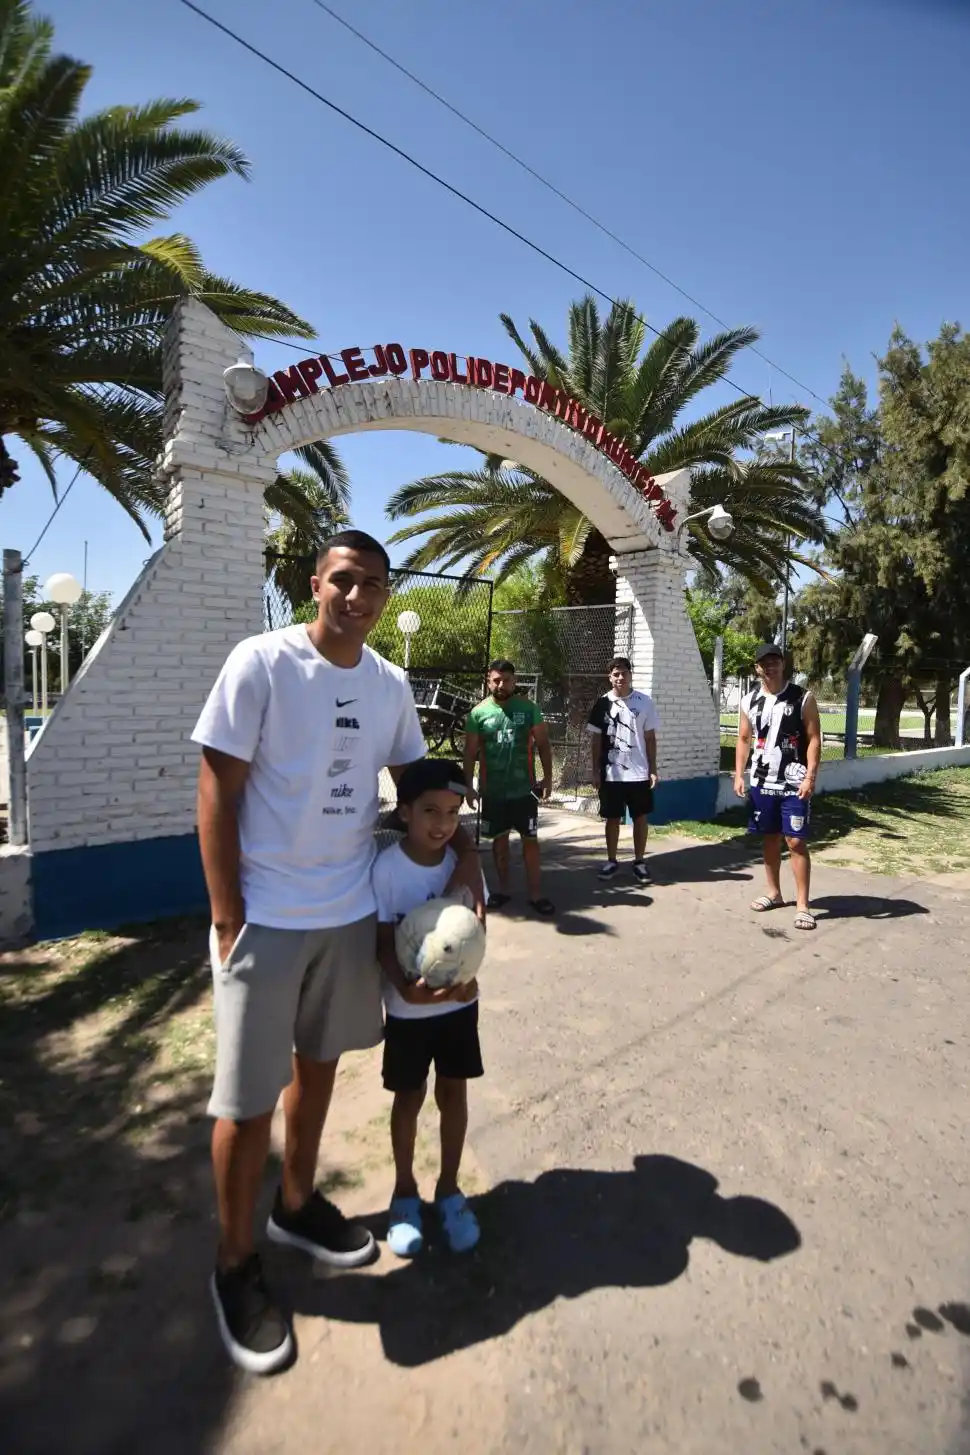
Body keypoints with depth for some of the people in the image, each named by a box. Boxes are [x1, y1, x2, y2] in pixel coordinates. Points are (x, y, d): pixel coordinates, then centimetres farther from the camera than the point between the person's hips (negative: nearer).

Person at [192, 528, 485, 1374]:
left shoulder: (392, 685, 3)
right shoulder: (261, 662, -12)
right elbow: (217, 795, -12)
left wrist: (464, 847, 1)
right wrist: (227, 920, -13)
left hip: (351, 913, 5)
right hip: (267, 918, -5)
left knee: (319, 1061, 21)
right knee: (249, 1098, 8)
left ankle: (297, 1205, 45)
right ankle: (236, 1265, 32)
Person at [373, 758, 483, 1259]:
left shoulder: (464, 862, -9)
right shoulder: (386, 868, -19)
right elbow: (383, 942, -15)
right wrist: (406, 988, -31)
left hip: (460, 1001, 3)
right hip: (408, 1007, -2)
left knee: (453, 1092, 16)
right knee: (409, 1097, 15)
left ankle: (449, 1190, 39)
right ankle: (405, 1192, 39)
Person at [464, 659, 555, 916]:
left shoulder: (529, 708, -2)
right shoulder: (479, 712, -2)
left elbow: (543, 744, 2)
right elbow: (471, 752, 1)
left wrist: (548, 777, -6)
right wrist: (468, 786, -4)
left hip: (524, 789, 0)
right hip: (492, 791, 1)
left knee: (530, 840, 5)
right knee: (499, 840, 13)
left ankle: (535, 894, 13)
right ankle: (503, 889, 27)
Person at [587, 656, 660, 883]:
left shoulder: (645, 702, -1)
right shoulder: (602, 703, 0)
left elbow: (650, 738, 3)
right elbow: (596, 739, 4)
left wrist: (653, 770, -1)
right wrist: (596, 770, -1)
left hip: (639, 773, 0)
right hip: (611, 774, 0)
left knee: (640, 817, 9)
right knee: (612, 818, 9)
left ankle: (639, 862, 21)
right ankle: (611, 862, 22)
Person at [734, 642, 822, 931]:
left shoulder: (803, 698, -6)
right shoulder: (750, 701, 5)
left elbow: (814, 739, -7)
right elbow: (744, 739, 10)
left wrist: (810, 777, -16)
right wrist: (739, 775, 2)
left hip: (794, 783, -4)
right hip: (762, 782, 4)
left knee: (796, 842, -4)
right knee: (769, 839, 13)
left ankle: (803, 904, 5)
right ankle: (774, 893, 27)